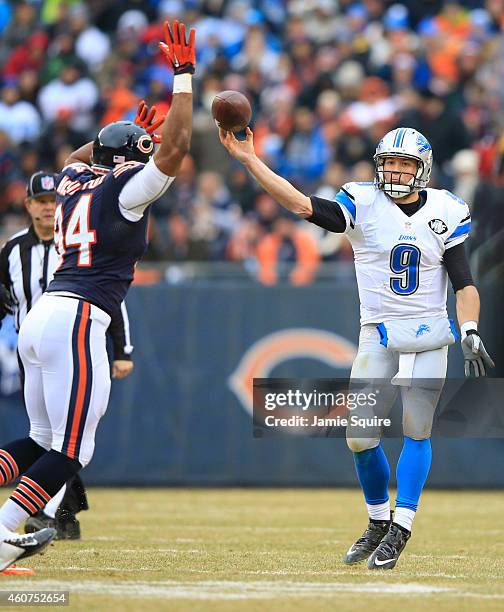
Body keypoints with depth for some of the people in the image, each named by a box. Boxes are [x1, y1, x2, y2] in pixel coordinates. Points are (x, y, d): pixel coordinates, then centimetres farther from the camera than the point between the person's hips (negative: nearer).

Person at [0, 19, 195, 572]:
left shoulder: (73, 179, 18)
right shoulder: (125, 189, -3)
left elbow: (79, 158, 43)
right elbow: (175, 147, -13)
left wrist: (124, 132, 43)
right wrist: (183, 75, -6)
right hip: (75, 319, -9)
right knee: (69, 453, -6)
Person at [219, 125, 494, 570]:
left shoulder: (445, 213, -1)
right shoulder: (364, 204, -2)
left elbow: (464, 284, 0)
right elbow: (303, 205, -15)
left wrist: (470, 334, -16)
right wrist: (249, 160, -24)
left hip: (428, 336, -1)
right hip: (378, 334, 1)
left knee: (417, 432, -6)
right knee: (360, 435, -3)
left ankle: (400, 529, 0)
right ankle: (379, 522, 18)